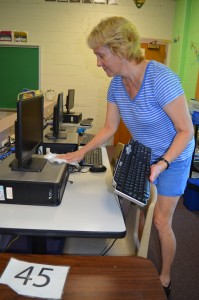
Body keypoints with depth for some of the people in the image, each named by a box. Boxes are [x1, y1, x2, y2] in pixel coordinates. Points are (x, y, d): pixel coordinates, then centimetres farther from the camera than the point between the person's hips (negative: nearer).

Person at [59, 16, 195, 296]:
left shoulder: (161, 79, -31)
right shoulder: (116, 84, -10)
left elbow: (186, 130, -24)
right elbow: (109, 128, 0)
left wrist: (162, 164, -33)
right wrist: (81, 153, -3)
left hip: (173, 157, -6)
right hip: (143, 154, 6)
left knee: (162, 221, 3)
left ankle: (165, 278, 29)